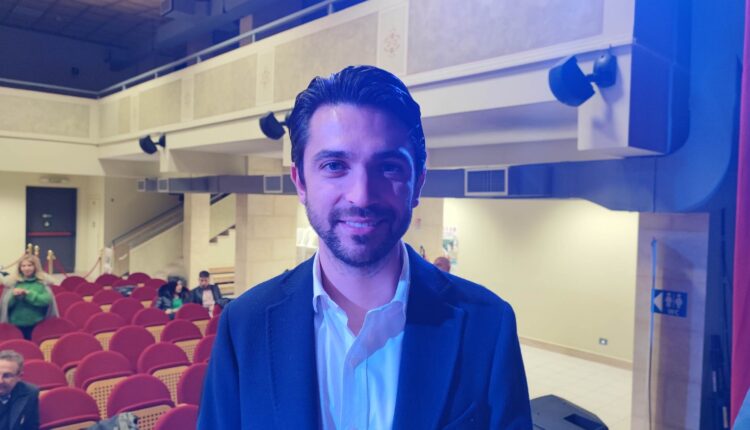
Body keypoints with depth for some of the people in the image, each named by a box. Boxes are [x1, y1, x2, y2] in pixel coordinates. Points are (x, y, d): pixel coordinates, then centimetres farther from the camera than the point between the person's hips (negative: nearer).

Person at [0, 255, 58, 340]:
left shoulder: (42, 282, -4)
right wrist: (13, 295, -18)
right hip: (17, 325, 1)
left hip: (37, 324, -1)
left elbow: (47, 300, -15)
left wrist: (28, 293, -20)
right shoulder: (12, 282, 1)